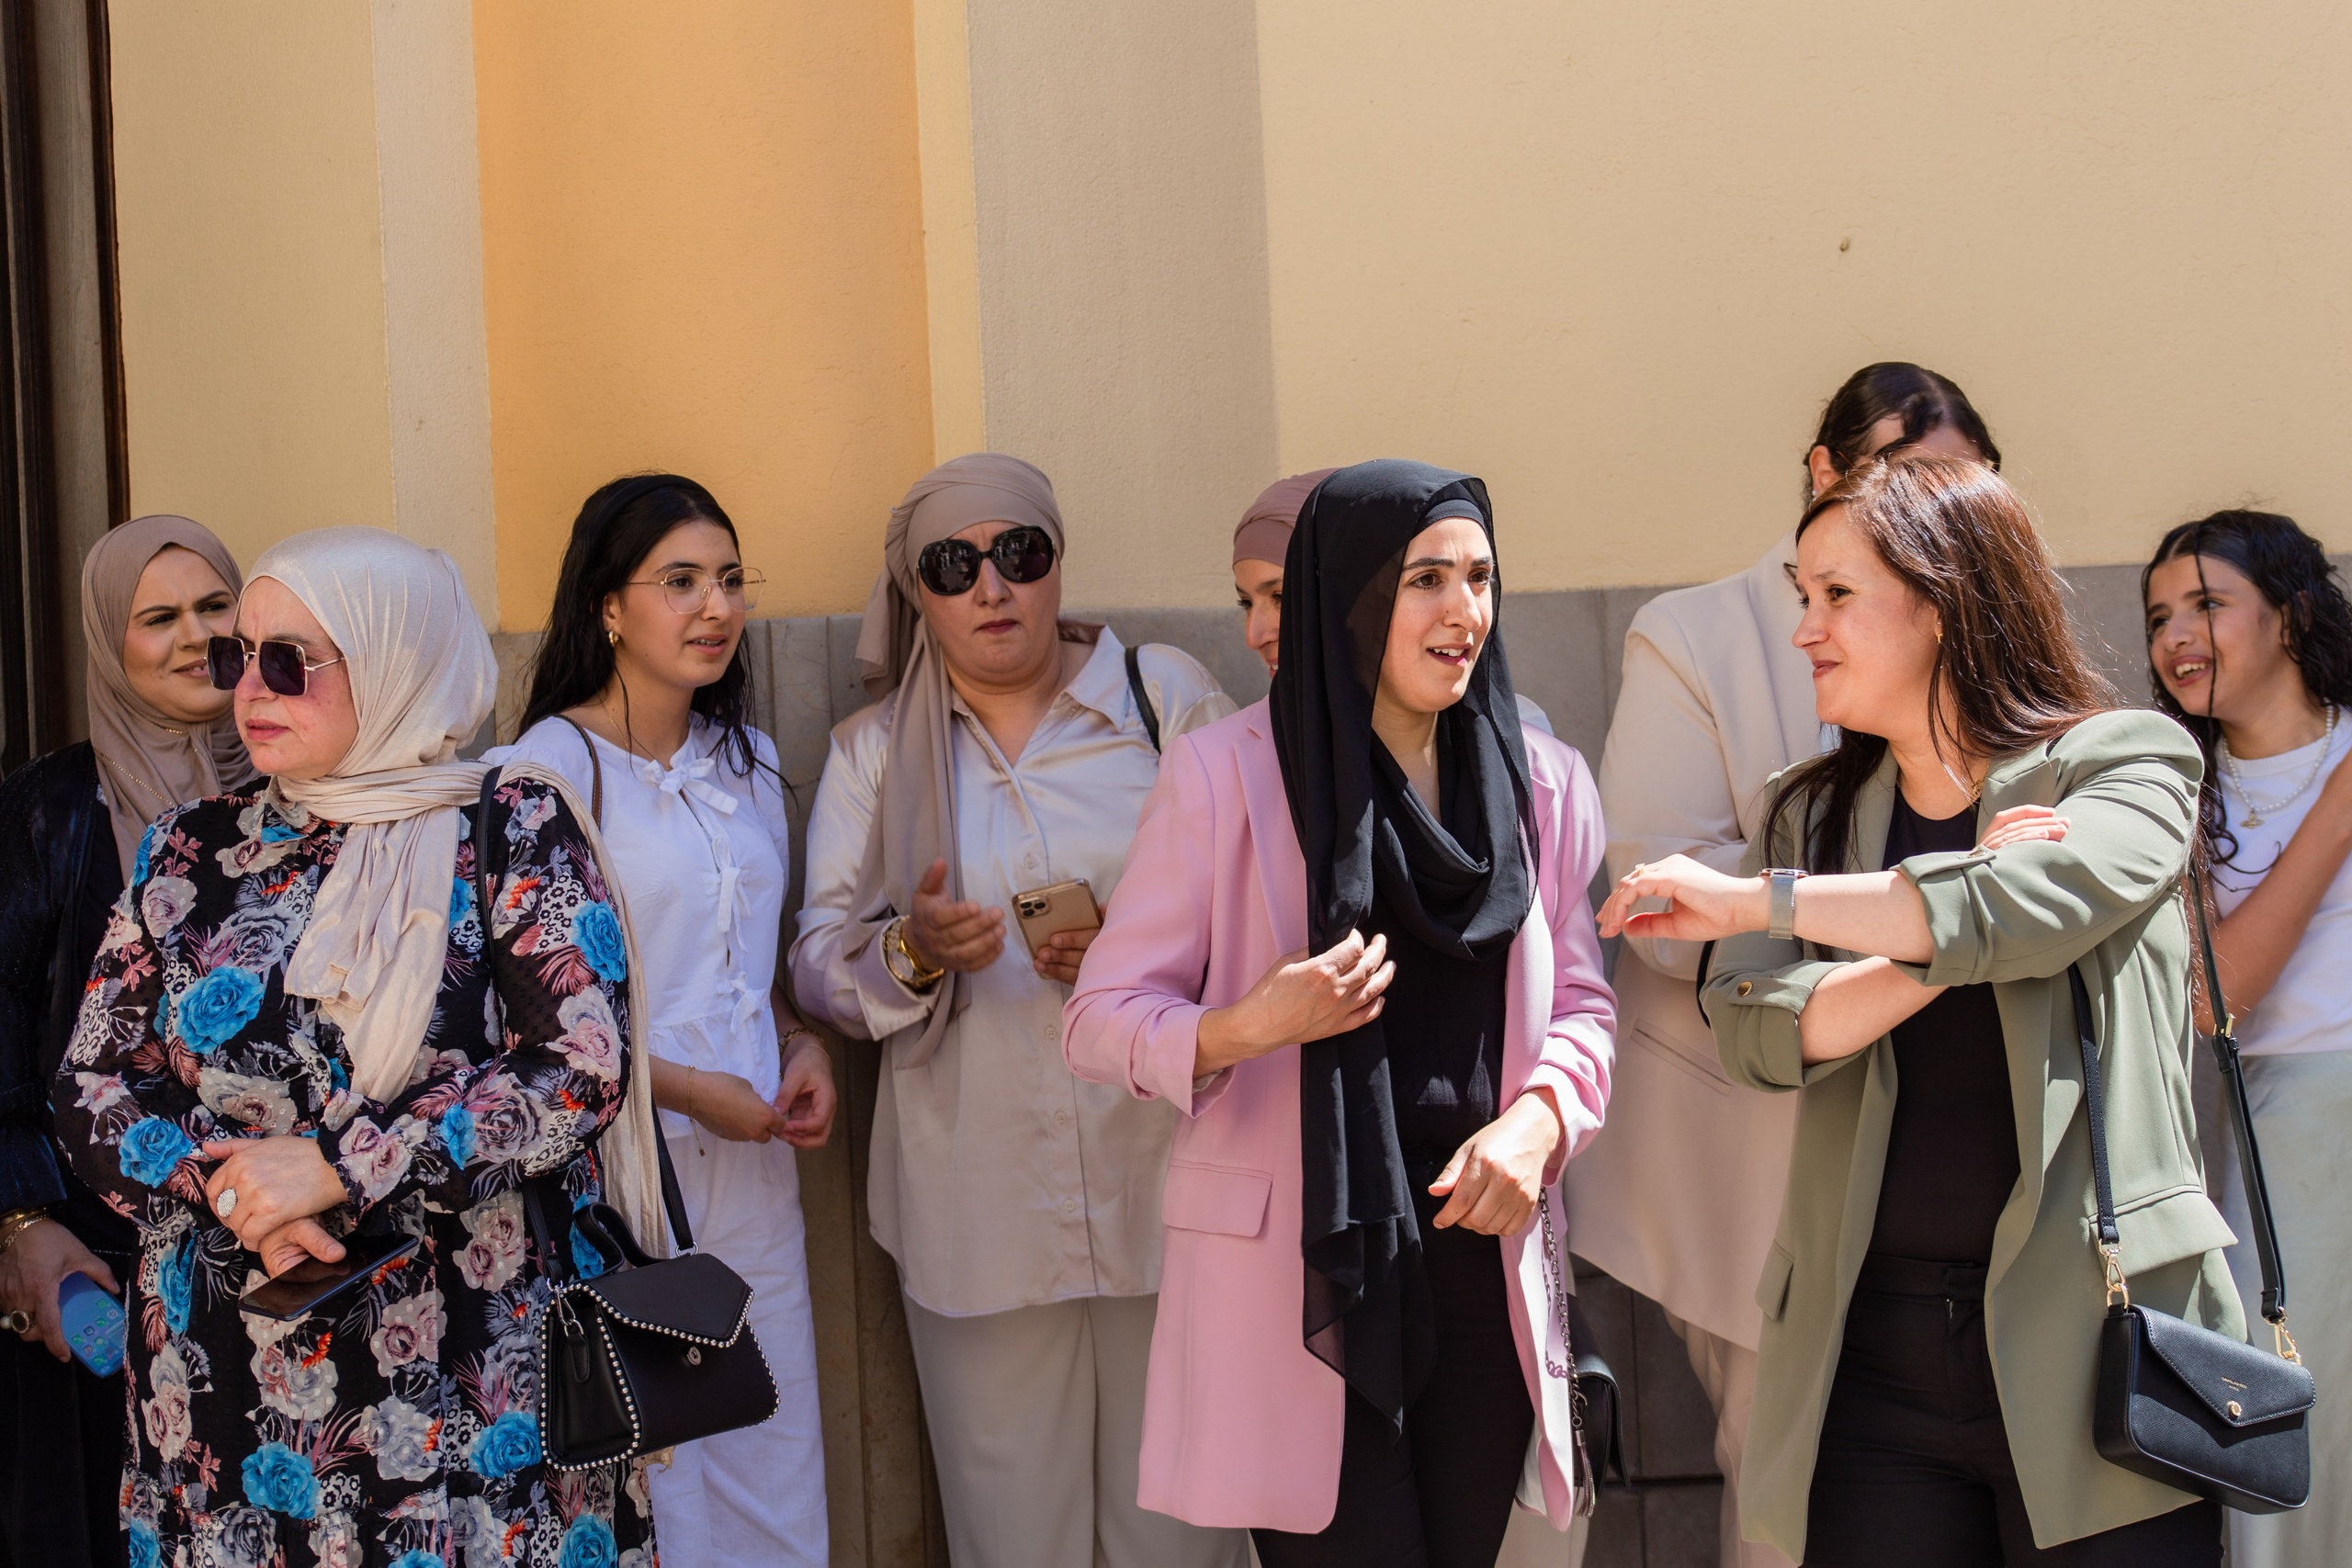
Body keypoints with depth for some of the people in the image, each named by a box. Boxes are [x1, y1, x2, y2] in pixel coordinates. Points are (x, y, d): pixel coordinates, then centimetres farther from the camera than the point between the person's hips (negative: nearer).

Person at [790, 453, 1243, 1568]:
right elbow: (817, 967, 5)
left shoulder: (1168, 695, 6)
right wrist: (912, 952, -15)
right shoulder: (873, 751, 11)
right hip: (978, 1204, 1)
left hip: (1163, 1178, -1)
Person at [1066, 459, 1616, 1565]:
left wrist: (1538, 1116, -8)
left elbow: (1581, 1005, 13)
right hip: (1296, 1268, -4)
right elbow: (1099, 1019, -3)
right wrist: (1249, 1027, -22)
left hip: (1475, 1256, 4)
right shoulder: (1224, 772, -6)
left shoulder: (1542, 780, 7)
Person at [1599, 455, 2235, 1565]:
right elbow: (1754, 1035, -2)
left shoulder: (2130, 765, 2)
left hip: (2093, 1338, -3)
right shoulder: (1811, 813, 14)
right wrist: (1945, 942, -16)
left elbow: (2032, 904, -20)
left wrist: (1750, 899, -17)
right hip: (1870, 1352, 3)